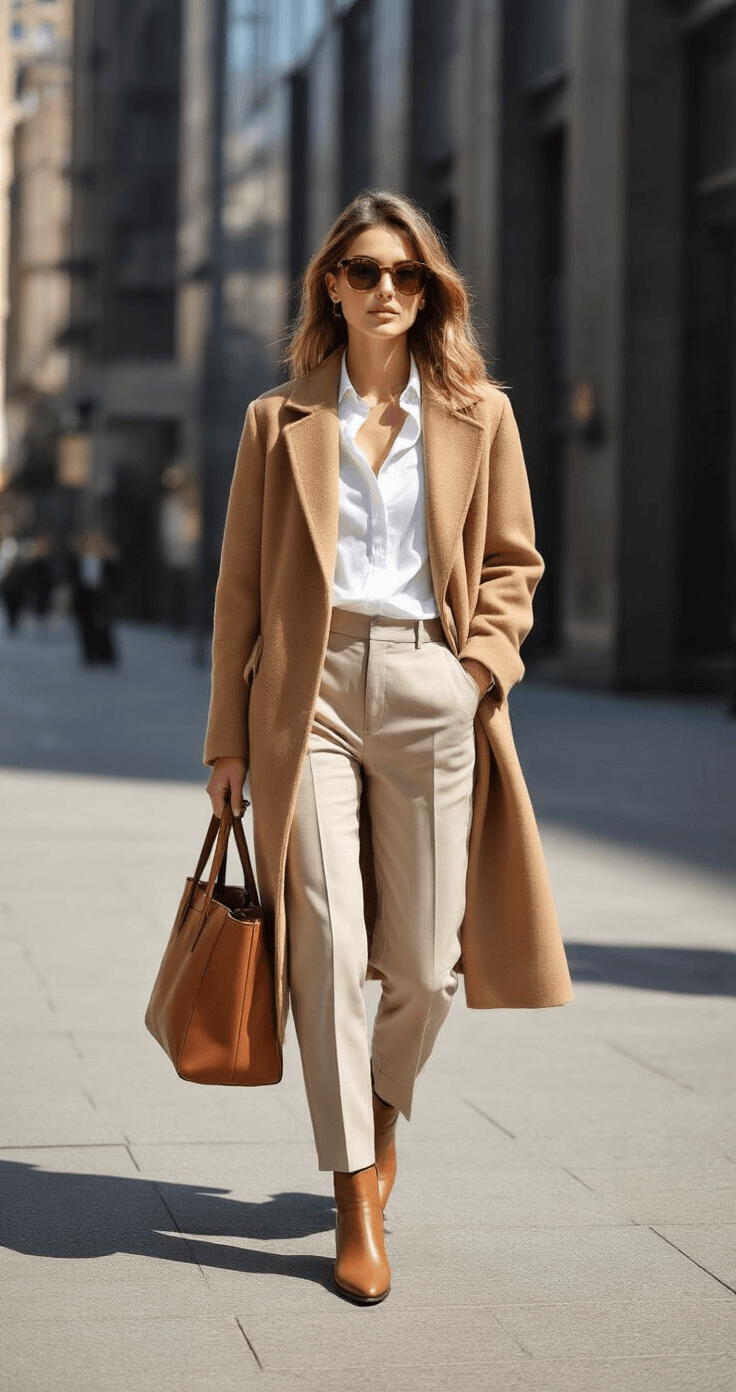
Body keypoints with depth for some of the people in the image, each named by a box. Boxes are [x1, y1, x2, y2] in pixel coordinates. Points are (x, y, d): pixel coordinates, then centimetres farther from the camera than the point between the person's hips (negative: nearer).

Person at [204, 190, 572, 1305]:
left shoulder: (479, 415, 11)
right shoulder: (279, 420, 10)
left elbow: (513, 563, 15)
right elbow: (241, 586, 9)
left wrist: (482, 662, -3)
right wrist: (228, 737, 6)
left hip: (430, 690, 1)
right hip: (310, 688, -1)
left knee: (424, 961, 1)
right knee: (328, 945, -9)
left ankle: (384, 1109, 33)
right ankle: (357, 1205, 0)